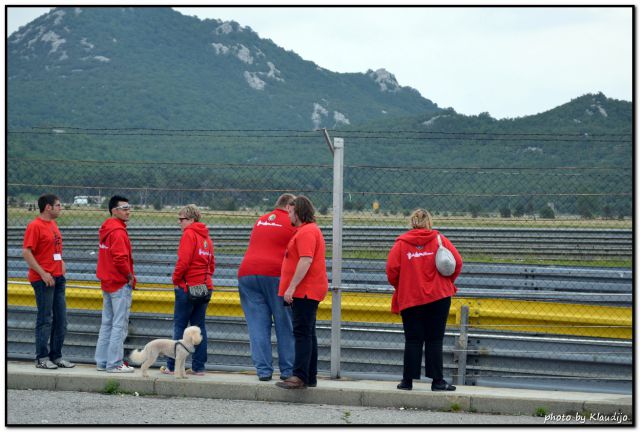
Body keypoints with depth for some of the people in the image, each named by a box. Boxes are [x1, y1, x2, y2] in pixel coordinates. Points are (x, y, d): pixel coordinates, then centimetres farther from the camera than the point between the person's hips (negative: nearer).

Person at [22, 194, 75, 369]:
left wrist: (61, 263, 10)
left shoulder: (53, 225, 16)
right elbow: (26, 252, -17)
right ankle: (42, 358, 3)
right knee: (45, 320, -4)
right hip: (43, 279, -9)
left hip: (58, 278, 9)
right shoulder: (35, 226, -11)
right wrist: (43, 273, -20)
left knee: (60, 319, 10)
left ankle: (56, 356, 18)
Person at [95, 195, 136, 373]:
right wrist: (130, 276, -12)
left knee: (107, 323, 14)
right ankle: (115, 363, -4)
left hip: (107, 283, 10)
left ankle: (102, 361, 19)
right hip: (121, 284, -10)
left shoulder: (105, 229, 14)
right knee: (120, 325, -5)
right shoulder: (118, 231, -16)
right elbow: (120, 258, -25)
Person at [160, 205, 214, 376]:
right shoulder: (206, 237, 15)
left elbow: (183, 261, -18)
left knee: (180, 326, -1)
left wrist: (176, 280, -5)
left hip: (188, 287, -7)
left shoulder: (189, 234, -9)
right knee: (199, 326, 9)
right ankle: (198, 367, 8)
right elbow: (211, 264, 16)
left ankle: (173, 366, 2)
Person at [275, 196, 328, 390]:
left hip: (305, 291, -11)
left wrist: (291, 287, -25)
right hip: (306, 291, 11)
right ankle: (310, 377, 17)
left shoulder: (306, 232, -14)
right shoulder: (309, 230, 21)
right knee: (307, 333, 13)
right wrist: (292, 288, 25)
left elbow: (306, 261, -24)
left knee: (302, 332, -13)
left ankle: (300, 376, -17)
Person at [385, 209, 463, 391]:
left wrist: (400, 287, 11)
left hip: (410, 299, 0)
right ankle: (437, 380, 3)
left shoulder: (401, 243, -1)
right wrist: (447, 281, 13)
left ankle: (408, 380, 6)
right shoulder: (439, 240, 1)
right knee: (435, 340, 5)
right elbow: (457, 262, -4)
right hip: (438, 296, 0)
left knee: (413, 340, 6)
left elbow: (392, 269, -7)